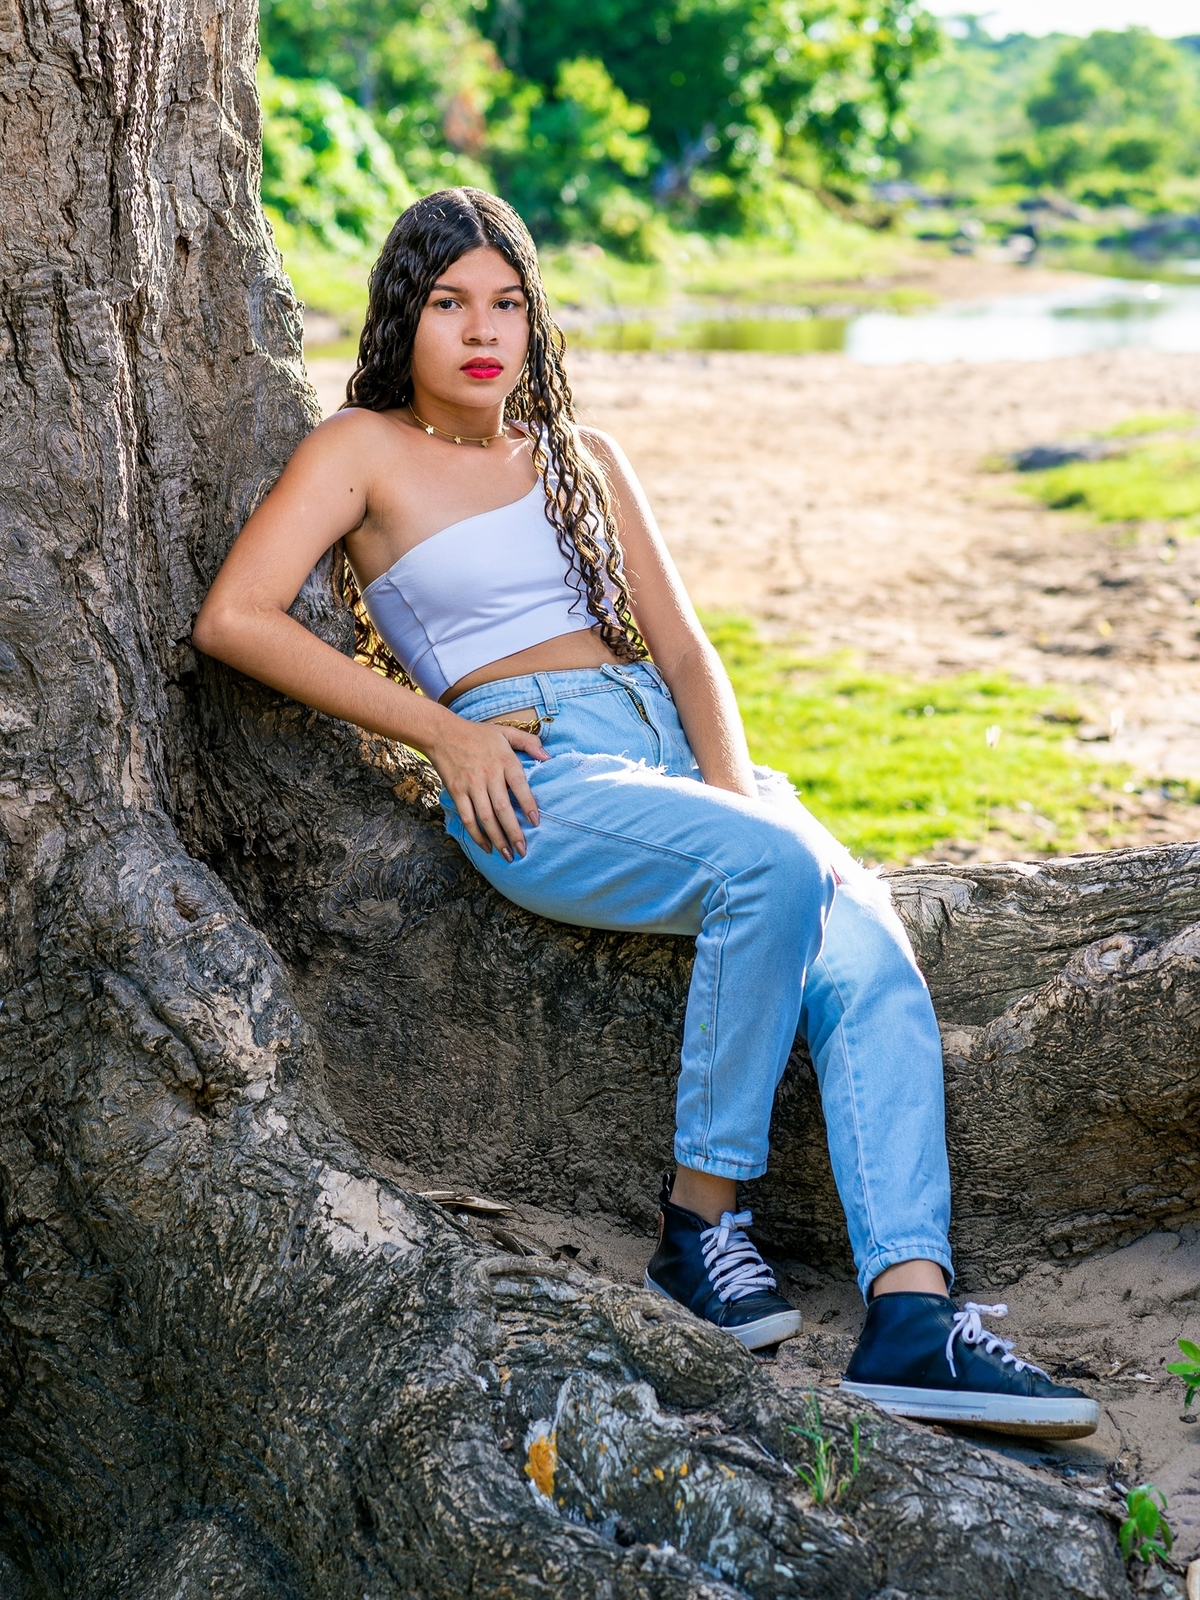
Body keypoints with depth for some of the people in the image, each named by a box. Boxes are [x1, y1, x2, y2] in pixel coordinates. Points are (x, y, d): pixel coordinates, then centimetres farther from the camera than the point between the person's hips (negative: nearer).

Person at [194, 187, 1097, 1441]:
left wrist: (731, 776, -4)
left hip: (673, 741, 5)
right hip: (534, 781, -5)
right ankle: (699, 1220, -19)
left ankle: (911, 1318, -32)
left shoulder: (580, 457, 24)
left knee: (868, 962, -24)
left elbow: (682, 644, 17)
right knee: (775, 869, -34)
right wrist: (440, 728, -8)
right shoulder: (362, 449, 9)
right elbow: (234, 619, -6)